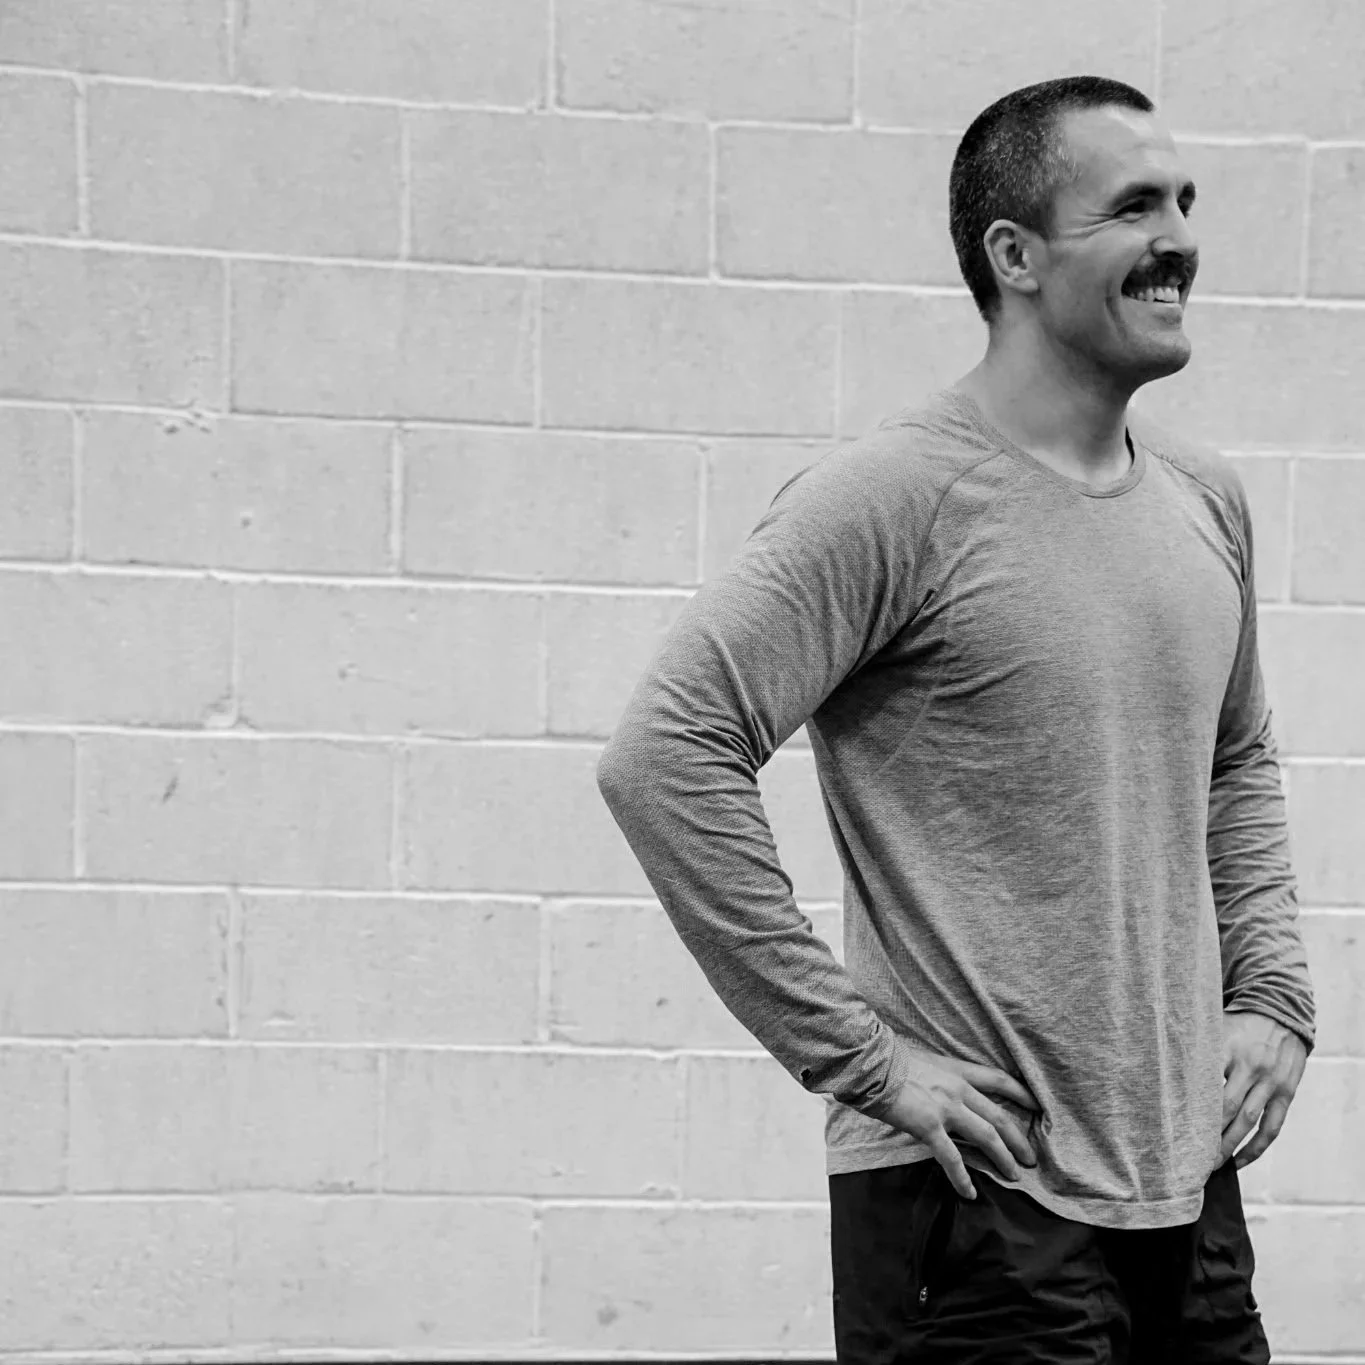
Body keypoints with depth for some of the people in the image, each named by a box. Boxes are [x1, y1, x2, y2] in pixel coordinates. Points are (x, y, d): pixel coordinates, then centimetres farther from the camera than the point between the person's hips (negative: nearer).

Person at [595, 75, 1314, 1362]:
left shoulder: (1205, 499, 11)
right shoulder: (896, 498, -13)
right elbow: (661, 757, -20)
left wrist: (1272, 995, 11)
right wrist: (859, 1052, -18)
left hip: (1190, 1185, 7)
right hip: (976, 1197, -7)